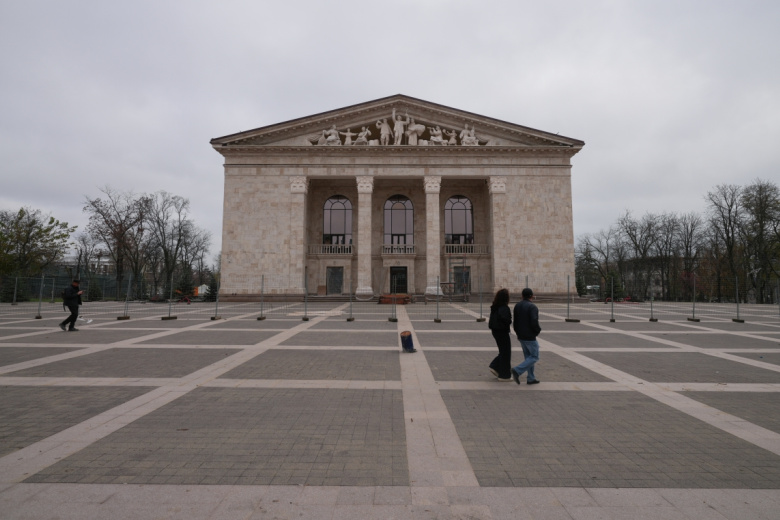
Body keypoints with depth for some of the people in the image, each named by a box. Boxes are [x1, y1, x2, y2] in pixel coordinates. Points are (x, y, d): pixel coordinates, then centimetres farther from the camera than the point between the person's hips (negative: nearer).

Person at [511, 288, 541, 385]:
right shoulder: (532, 307, -16)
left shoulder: (517, 306, 7)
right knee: (534, 357, 1)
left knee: (528, 356, 15)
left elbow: (514, 322, 10)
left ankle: (531, 378, 18)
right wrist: (538, 330, -6)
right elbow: (534, 322, -24)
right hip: (530, 337, -8)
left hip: (521, 336, 8)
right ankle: (517, 371, -11)